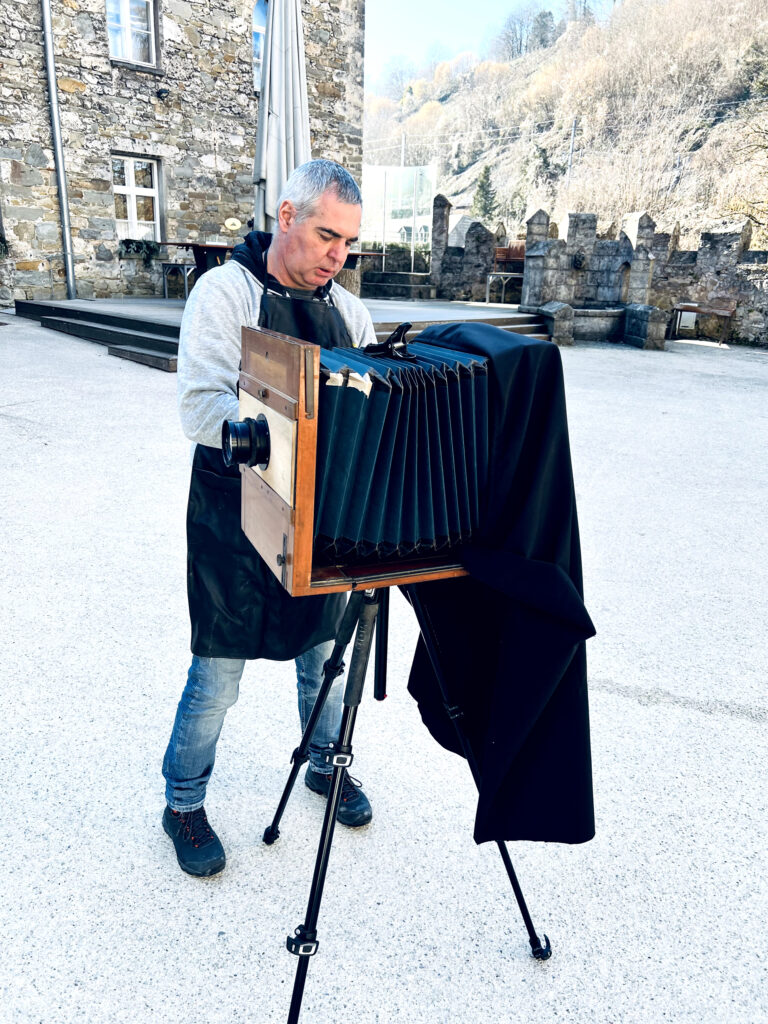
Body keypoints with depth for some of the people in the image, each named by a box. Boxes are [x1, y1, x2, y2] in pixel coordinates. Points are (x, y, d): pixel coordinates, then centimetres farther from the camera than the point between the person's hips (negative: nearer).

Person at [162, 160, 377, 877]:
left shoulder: (346, 308, 8)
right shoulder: (225, 291, -10)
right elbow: (201, 409, -21)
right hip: (236, 513, -5)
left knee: (323, 654, 18)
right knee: (217, 674, 5)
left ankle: (326, 765, 42)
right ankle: (184, 805, 28)